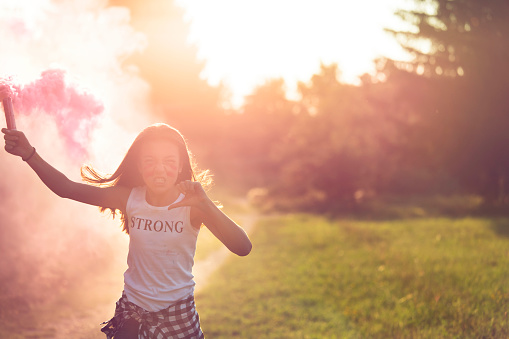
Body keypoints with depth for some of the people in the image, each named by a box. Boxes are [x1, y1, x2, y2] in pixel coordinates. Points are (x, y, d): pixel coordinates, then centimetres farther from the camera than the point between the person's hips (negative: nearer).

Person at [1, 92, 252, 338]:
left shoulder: (192, 204, -17)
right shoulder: (129, 198, -7)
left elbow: (243, 248, -29)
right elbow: (67, 188, -3)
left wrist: (206, 206, -42)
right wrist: (29, 154, -15)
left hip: (178, 315, -2)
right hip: (132, 311, 2)